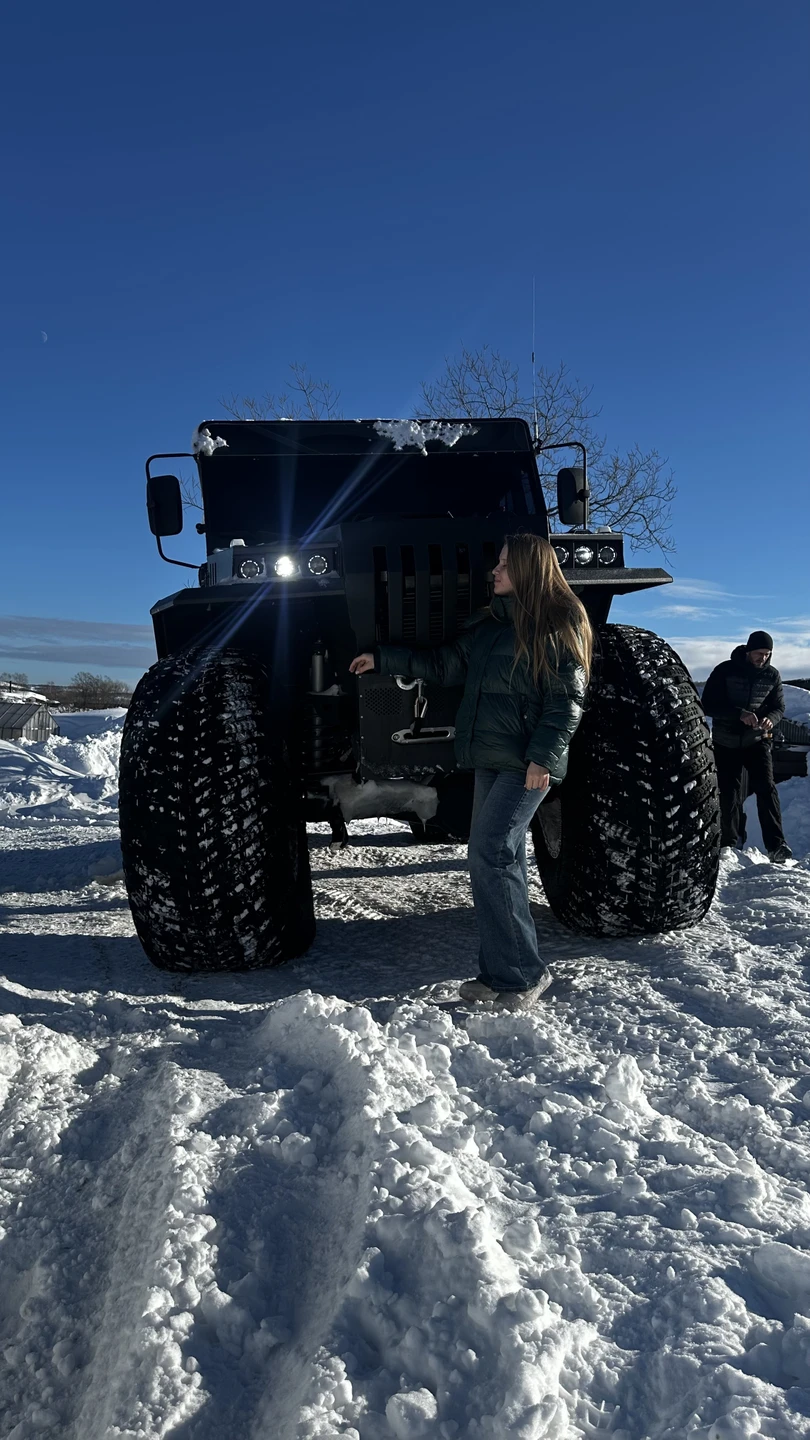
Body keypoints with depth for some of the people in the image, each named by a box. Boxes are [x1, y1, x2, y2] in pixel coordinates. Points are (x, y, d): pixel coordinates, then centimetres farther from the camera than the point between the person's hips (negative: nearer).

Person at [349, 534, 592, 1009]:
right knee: (502, 861, 8)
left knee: (490, 854, -15)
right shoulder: (492, 624, 18)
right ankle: (505, 972, 15)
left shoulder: (561, 624, -4)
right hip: (491, 757, 8)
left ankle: (521, 973, -5)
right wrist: (384, 659, 22)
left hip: (529, 762, -8)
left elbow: (568, 699, -10)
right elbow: (446, 665, 24)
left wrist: (543, 756, -19)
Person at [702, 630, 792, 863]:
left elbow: (778, 706, 4)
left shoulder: (772, 675, -2)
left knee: (766, 788, -13)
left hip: (757, 741, 1)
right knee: (729, 795, 4)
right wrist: (739, 714, -29)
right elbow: (708, 705, -14)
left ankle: (776, 846, -15)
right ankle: (730, 845, 18)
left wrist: (770, 719, -20)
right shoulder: (725, 671, -12)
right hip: (726, 743, -1)